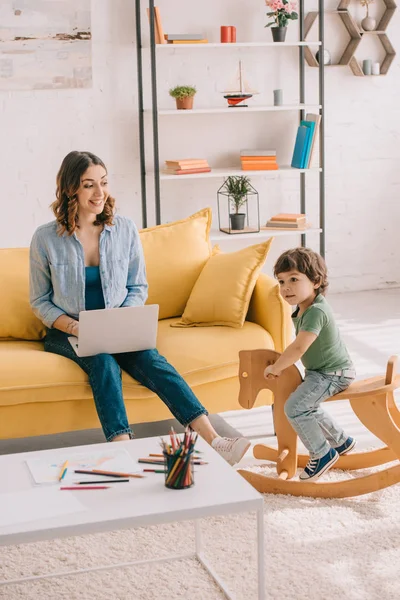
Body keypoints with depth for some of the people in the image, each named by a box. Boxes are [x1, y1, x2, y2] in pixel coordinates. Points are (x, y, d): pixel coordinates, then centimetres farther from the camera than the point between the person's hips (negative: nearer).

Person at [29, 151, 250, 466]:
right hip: (67, 333, -1)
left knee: (149, 357, -28)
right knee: (103, 360, -34)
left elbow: (138, 288, 9)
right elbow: (40, 301, 3)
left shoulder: (125, 229, 3)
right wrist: (73, 327, -15)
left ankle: (212, 441, -41)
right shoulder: (45, 239, -3)